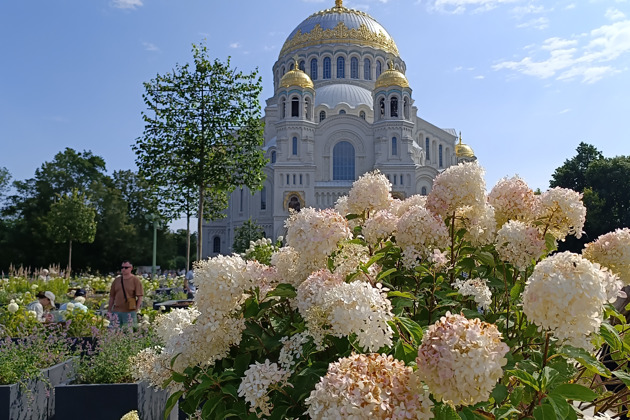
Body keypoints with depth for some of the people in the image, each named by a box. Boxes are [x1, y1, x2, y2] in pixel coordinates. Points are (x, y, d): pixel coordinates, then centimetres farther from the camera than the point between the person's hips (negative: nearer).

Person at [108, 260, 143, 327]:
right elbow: (112, 296, 15)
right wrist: (109, 310, 11)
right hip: (116, 311, 4)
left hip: (130, 312, -4)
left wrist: (136, 310, -8)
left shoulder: (135, 280, -1)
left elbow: (140, 297, -4)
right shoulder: (116, 280, 12)